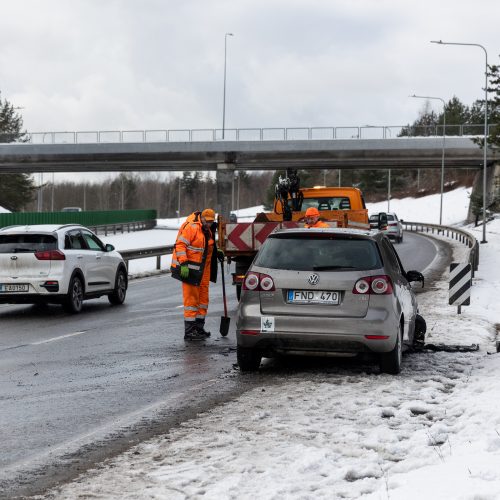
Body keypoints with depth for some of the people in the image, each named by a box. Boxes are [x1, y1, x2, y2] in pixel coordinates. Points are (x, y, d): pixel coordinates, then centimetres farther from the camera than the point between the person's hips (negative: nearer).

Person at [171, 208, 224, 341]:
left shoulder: (208, 230, 15)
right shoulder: (191, 227, -14)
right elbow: (180, 245, -19)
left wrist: (217, 253, 15)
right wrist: (183, 263, -24)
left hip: (203, 269, 9)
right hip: (190, 269, -9)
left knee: (203, 298, 13)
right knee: (191, 298, -8)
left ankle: (199, 327, 24)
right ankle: (189, 331, -6)